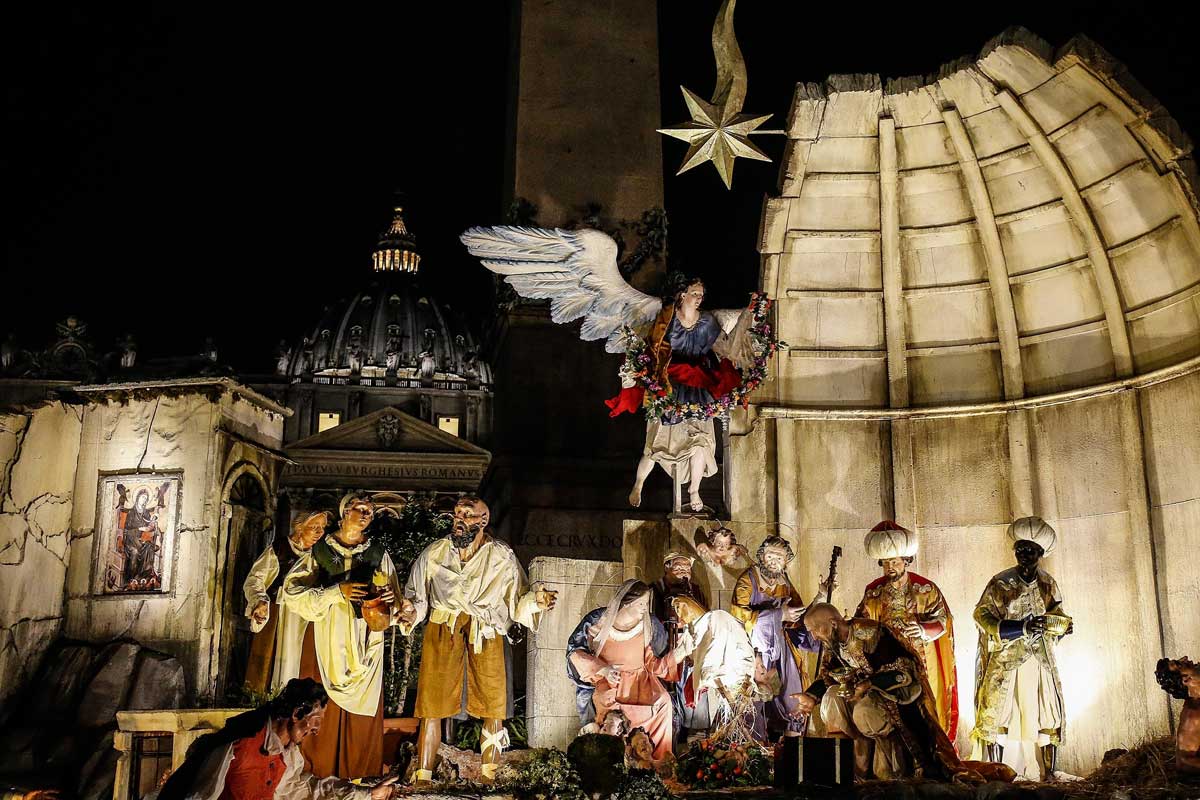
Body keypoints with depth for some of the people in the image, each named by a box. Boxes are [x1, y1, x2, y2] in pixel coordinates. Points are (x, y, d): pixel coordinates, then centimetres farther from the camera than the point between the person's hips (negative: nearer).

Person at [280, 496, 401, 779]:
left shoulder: (379, 553, 7)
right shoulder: (319, 551, 3)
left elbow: (394, 605, 10)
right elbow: (292, 592, -7)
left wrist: (389, 599, -14)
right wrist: (337, 592, -16)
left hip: (364, 644, 1)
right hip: (327, 642, -1)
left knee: (363, 709, 0)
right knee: (323, 709, -1)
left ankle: (360, 775, 12)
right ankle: (321, 774, 12)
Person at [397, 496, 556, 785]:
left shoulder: (502, 558, 2)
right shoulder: (434, 553, 4)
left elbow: (518, 601, 2)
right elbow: (417, 597, 6)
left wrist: (535, 601, -18)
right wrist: (411, 612, -15)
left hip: (486, 638, 0)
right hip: (442, 634, 0)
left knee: (493, 709, -1)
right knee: (431, 707, -1)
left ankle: (488, 778, 14)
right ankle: (423, 778, 11)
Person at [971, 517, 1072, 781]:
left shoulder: (1047, 584, 5)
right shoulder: (1000, 583, -5)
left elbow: (1062, 620, 7)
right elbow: (982, 614, -8)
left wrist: (1046, 623, -18)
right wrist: (1022, 627, -19)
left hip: (1040, 661, 3)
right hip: (1005, 661, -3)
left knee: (1048, 718, 3)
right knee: (994, 717, -3)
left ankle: (1049, 775, 13)